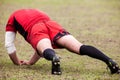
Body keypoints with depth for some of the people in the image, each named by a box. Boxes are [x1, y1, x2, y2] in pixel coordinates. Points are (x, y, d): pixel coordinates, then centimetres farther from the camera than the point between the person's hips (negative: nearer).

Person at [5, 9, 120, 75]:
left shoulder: (12, 18, 35)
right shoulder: (37, 13, 48)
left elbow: (9, 45, 31)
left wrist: (17, 63, 43)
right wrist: (31, 62, 54)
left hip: (35, 30, -3)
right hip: (53, 25, 3)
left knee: (46, 50, -31)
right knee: (80, 47, -14)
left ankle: (54, 58, -68)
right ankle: (108, 60, -35)